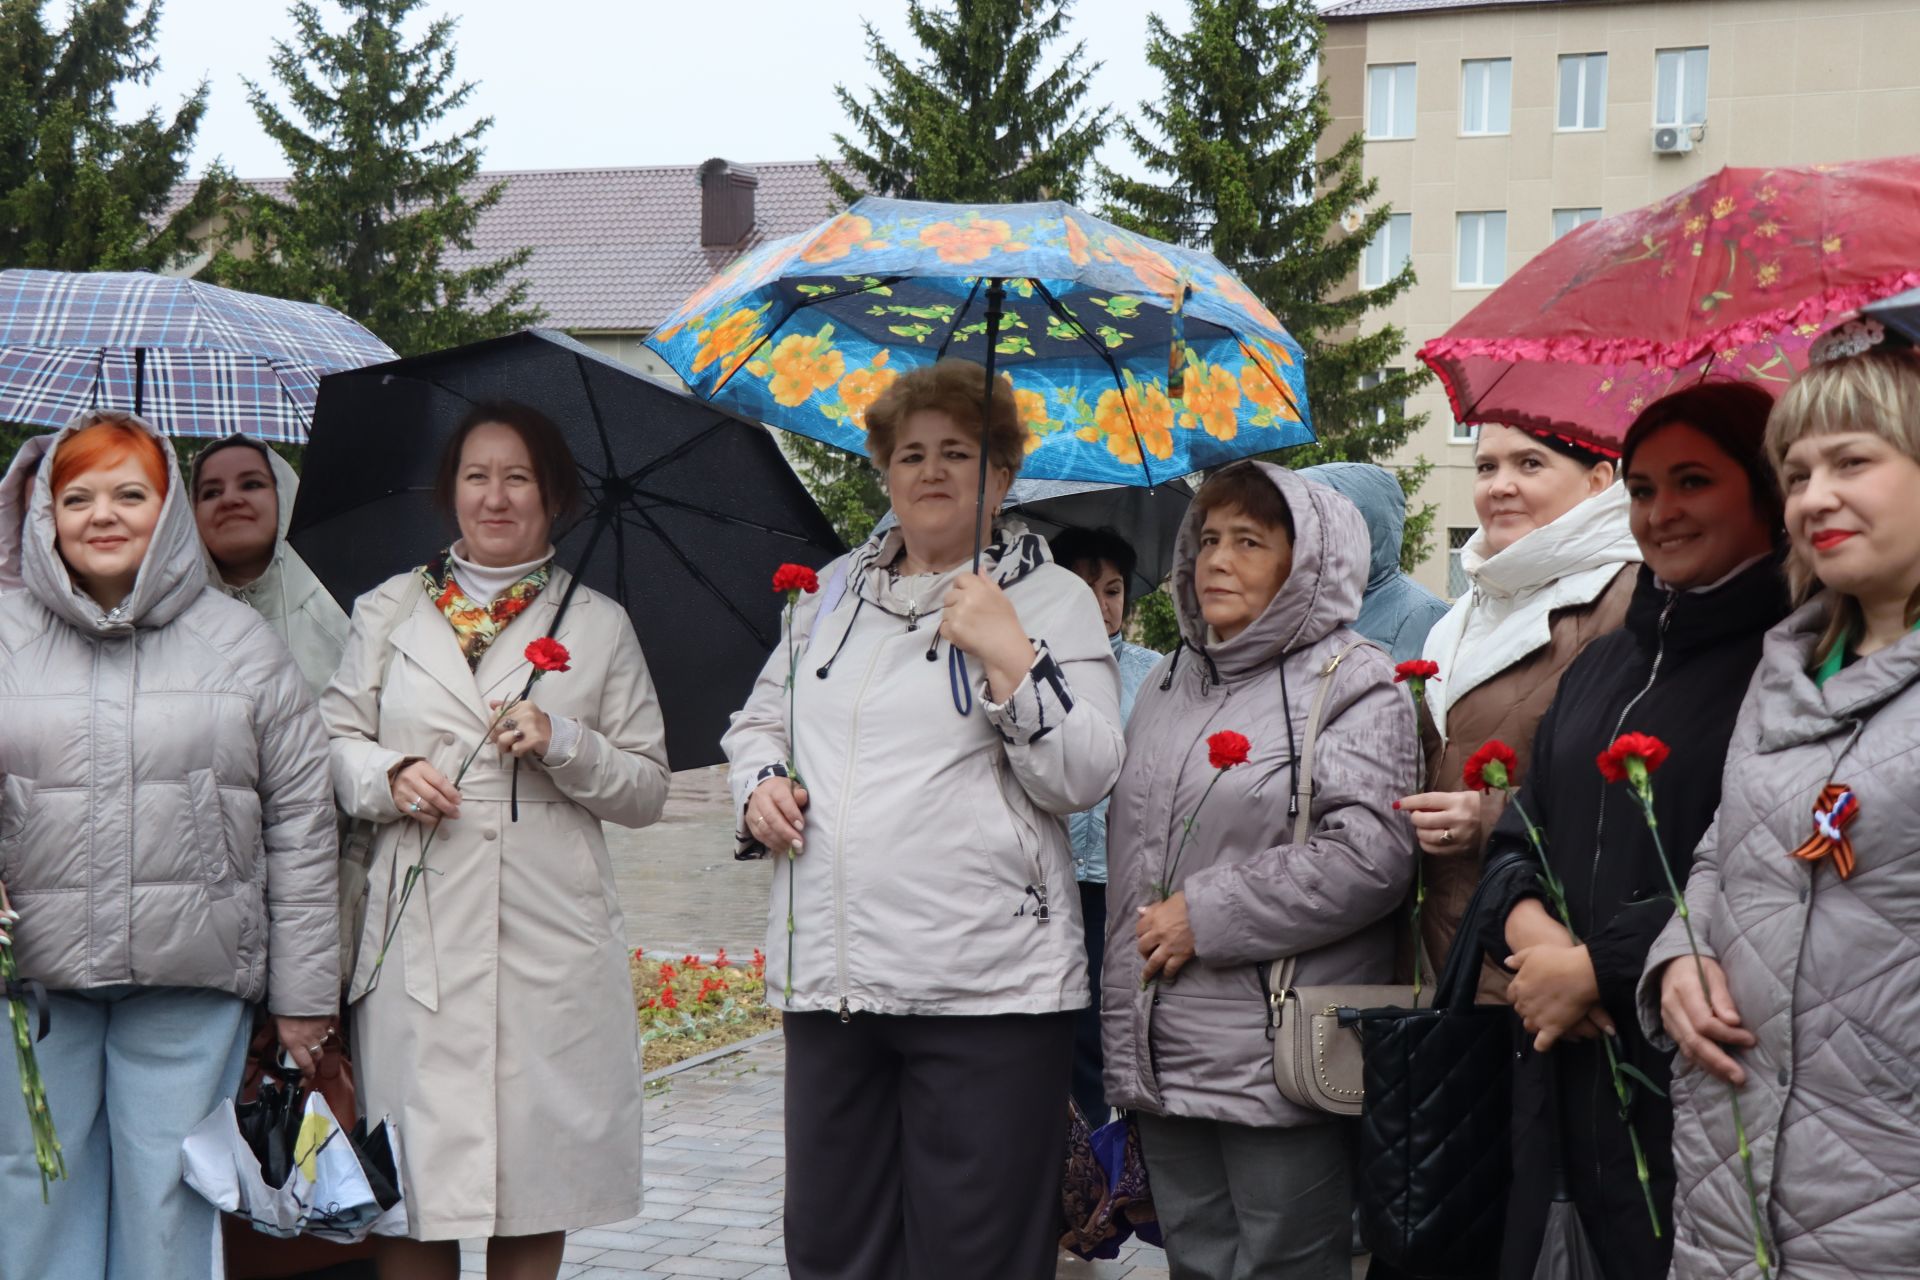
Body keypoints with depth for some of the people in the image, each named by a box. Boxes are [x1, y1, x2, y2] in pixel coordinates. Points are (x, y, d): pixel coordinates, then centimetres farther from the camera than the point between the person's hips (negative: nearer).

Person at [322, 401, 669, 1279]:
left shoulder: (599, 625, 12)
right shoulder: (390, 611, 14)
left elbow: (647, 788, 9)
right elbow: (334, 737, 13)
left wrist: (562, 745, -8)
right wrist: (388, 776, -7)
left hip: (552, 933, 0)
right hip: (420, 933, 0)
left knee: (538, 1181, 1)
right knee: (415, 1182, -3)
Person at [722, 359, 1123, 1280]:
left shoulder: (1052, 599, 2)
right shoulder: (835, 591, 17)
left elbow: (1084, 779, -7)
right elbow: (758, 720, 28)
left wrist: (1007, 656, -16)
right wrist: (759, 787, 7)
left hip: (987, 987, -5)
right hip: (826, 975, 5)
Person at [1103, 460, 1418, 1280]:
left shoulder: (1354, 684, -7)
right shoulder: (1168, 685, 16)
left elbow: (1370, 857, -20)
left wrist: (1207, 915, -16)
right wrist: (1122, 1014, 17)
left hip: (1280, 1064, -7)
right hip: (1163, 1060, 7)